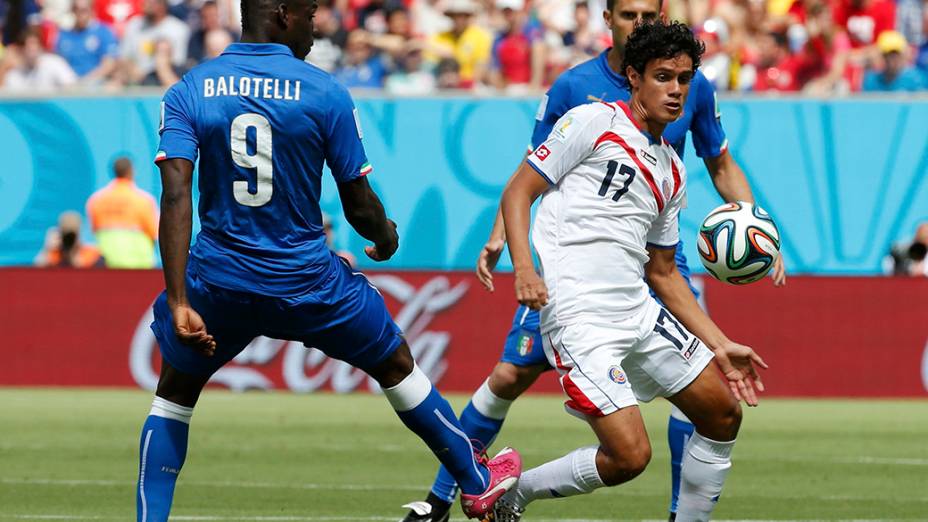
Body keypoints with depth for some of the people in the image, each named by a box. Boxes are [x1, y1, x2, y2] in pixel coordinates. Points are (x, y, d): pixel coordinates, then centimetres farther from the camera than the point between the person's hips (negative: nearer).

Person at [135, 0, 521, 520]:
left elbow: (176, 198, -15)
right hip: (307, 278, -1)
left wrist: (178, 302, -18)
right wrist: (386, 238, 21)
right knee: (397, 365, 22)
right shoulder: (325, 93, -7)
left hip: (219, 280, 1)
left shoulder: (189, 91, -3)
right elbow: (360, 207, -3)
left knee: (173, 395, 23)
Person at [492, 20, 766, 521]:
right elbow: (518, 192, -4)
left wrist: (720, 346, 17)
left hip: (638, 310, 8)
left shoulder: (671, 172, 18)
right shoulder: (594, 122, -2)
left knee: (723, 414, 8)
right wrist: (524, 268, -20)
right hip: (577, 316, -8)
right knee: (629, 455, -17)